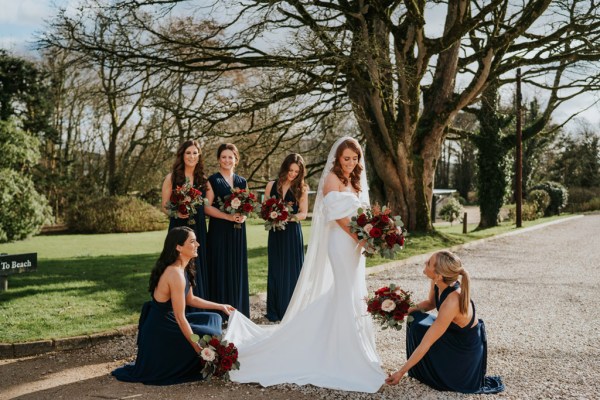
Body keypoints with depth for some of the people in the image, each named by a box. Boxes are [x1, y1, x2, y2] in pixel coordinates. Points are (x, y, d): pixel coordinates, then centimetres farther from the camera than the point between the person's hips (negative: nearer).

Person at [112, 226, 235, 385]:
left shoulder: (182, 269, 4)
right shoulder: (175, 274, -26)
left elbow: (190, 299, 18)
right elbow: (180, 318, -24)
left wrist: (220, 306, 19)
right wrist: (198, 348, -19)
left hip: (166, 322, 10)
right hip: (160, 333, -10)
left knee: (213, 318, 13)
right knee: (210, 336, -8)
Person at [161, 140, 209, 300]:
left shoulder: (202, 179, 11)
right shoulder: (172, 177, 1)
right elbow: (164, 206, 0)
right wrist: (176, 213, -19)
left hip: (199, 228, 4)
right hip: (179, 228, -3)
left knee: (199, 268, 6)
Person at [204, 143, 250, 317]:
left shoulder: (242, 182, 13)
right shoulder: (213, 180, 0)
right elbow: (207, 207, -7)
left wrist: (243, 216, -6)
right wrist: (228, 216, -18)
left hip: (237, 231, 4)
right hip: (219, 231, -4)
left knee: (237, 269, 7)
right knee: (221, 269, -3)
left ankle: (237, 310, 16)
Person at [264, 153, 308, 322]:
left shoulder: (301, 188, -1)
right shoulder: (272, 185, 6)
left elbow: (303, 213, -4)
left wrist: (289, 217, -20)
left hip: (293, 234, -2)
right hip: (275, 234, 2)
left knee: (292, 270, 2)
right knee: (275, 271, 8)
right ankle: (274, 311, 16)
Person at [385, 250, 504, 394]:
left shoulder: (451, 302, -39)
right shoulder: (438, 282, -17)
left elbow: (425, 344, -32)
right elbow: (430, 303, 9)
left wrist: (401, 372, -24)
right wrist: (408, 310, -9)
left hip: (467, 348, -7)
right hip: (453, 334, 7)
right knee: (416, 318, -4)